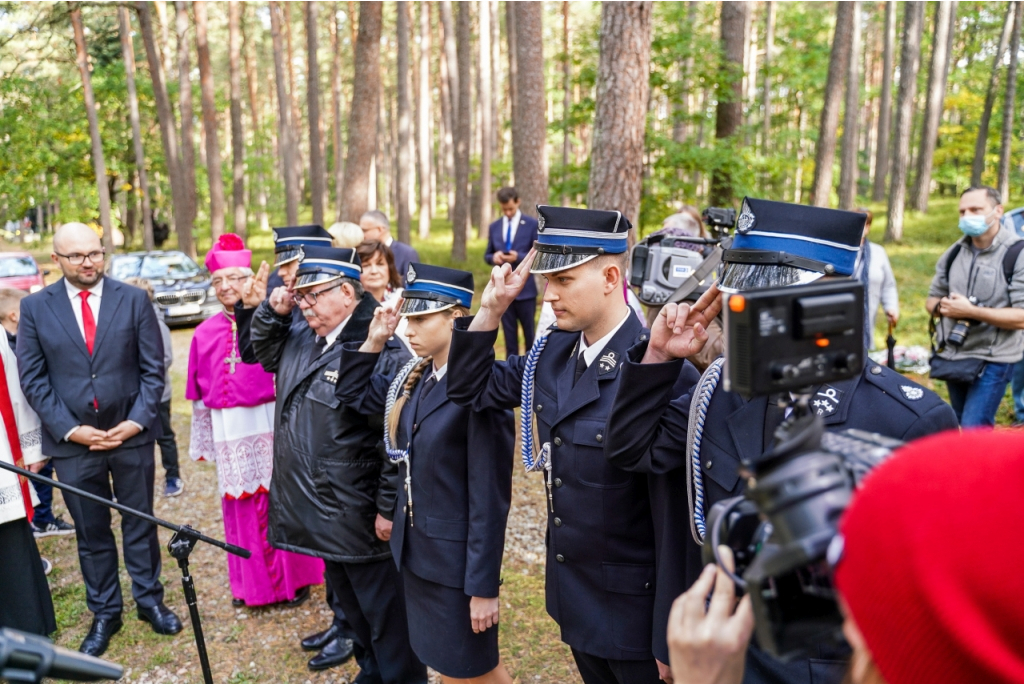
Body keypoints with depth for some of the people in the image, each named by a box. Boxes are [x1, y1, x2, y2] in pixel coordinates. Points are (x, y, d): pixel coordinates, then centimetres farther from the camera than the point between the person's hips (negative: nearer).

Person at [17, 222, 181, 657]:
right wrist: (68, 428, -9)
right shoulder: (35, 307, 0)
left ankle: (150, 600, 30)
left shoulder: (134, 300, -1)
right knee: (91, 532, 13)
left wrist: (138, 421, -11)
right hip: (73, 441, 1)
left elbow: (153, 368, -2)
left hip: (132, 434, 0)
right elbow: (32, 378, 0)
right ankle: (104, 613, 30)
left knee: (140, 523, 12)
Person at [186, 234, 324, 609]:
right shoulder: (206, 333, 7)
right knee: (240, 507, 11)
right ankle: (251, 582, 28)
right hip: (230, 433, 4)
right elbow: (199, 393, 12)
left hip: (269, 425, -3)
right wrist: (203, 440, 14)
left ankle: (293, 578, 22)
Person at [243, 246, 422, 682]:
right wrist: (273, 312, 4)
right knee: (351, 604, 25)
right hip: (320, 512, 9)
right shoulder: (299, 338, 5)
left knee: (386, 618, 8)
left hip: (361, 517, -9)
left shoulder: (380, 350, -22)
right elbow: (259, 349, 25)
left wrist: (388, 509, -20)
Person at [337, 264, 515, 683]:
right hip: (416, 549, 8)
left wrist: (483, 585, -19)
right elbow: (354, 394, 16)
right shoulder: (415, 378, 0)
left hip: (457, 558, -7)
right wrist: (374, 341, 1)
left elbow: (489, 498, -22)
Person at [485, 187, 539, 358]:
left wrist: (518, 257, -20)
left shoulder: (532, 224, -2)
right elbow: (487, 255, 14)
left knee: (529, 332, 6)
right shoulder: (494, 227, 9)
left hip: (525, 288, -3)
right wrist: (493, 257, -10)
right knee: (509, 333, 9)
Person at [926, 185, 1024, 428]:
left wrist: (971, 311, -24)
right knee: (961, 428, 18)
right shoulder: (953, 253, 7)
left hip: (993, 361, -6)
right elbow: (931, 299, 13)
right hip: (953, 356, 6)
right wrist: (942, 306, -10)